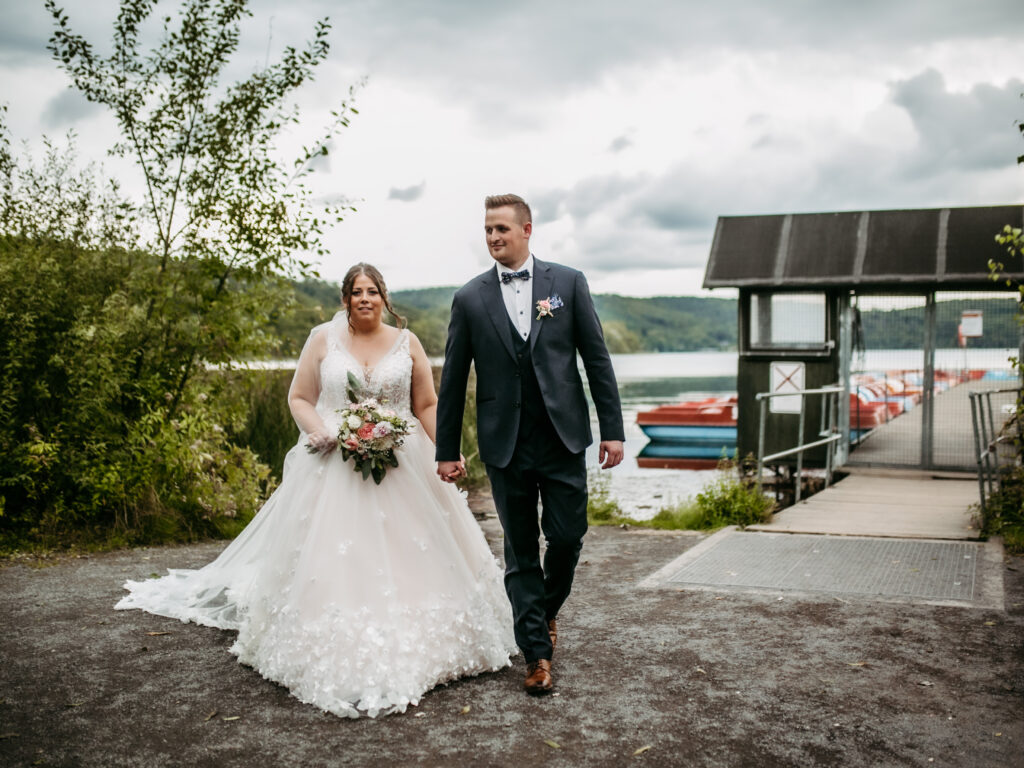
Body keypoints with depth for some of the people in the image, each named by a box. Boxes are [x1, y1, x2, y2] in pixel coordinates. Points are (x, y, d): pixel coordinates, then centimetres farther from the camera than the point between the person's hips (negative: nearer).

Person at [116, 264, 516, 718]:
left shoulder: (406, 343, 8)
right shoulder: (324, 338, 5)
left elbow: (427, 405, 8)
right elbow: (299, 398, 7)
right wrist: (320, 431, -13)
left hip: (401, 470, 2)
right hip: (335, 468, -1)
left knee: (407, 556, 3)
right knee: (333, 558, -5)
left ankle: (408, 647, 18)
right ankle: (340, 659, 4)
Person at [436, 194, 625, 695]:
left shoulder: (568, 283, 3)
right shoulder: (470, 299, 4)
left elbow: (597, 358, 3)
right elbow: (453, 381, 6)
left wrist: (612, 428, -2)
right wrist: (447, 451, 6)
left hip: (563, 437, 0)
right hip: (505, 445, 0)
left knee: (567, 536, 2)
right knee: (520, 551, 6)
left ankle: (546, 609, 34)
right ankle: (537, 653, 17)